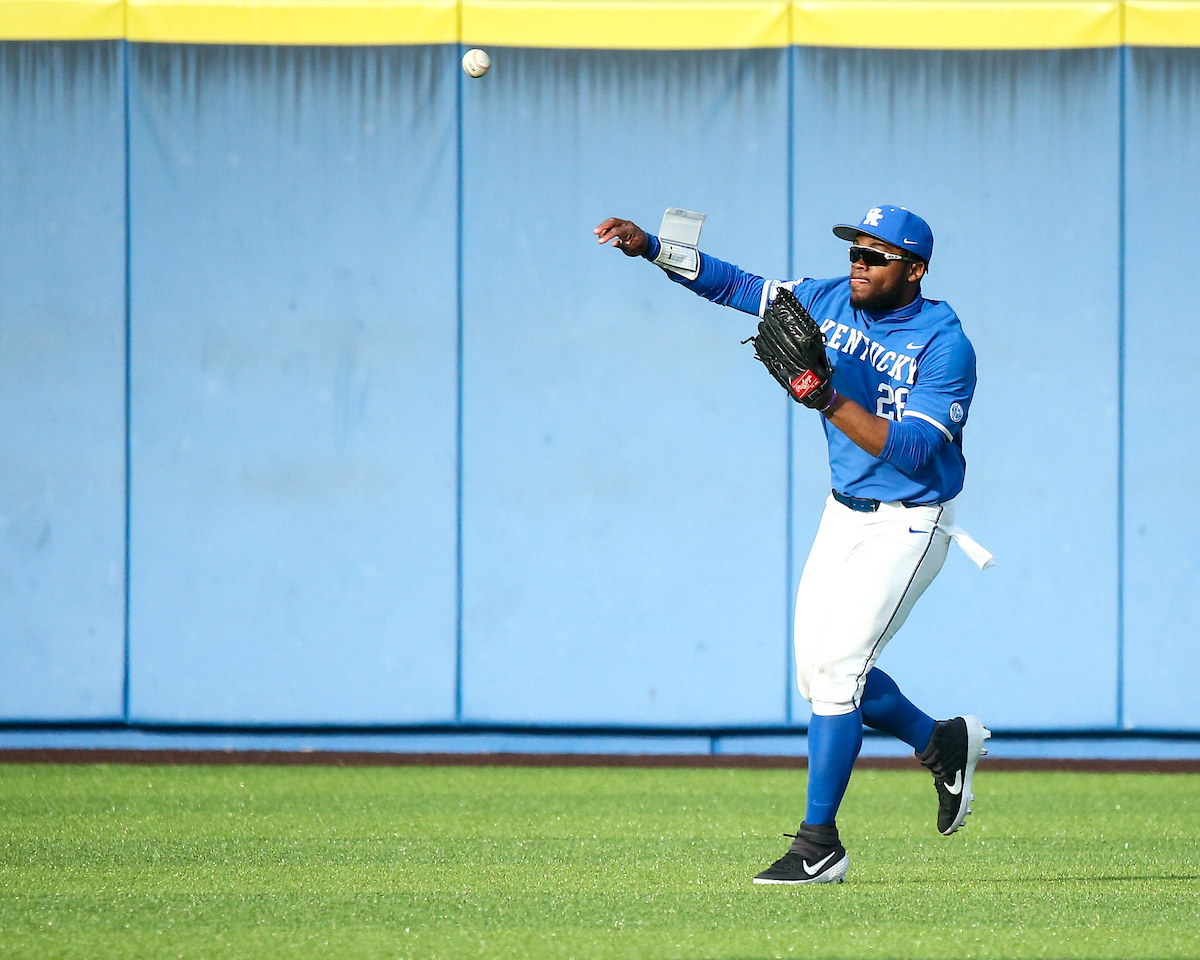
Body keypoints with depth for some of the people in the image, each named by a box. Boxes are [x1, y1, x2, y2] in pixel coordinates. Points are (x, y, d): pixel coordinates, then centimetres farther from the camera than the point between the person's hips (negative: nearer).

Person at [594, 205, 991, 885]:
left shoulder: (945, 345, -19)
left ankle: (820, 845, -9)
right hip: (845, 515, 8)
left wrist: (828, 397, -34)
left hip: (909, 524, -8)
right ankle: (943, 743, 31)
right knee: (818, 674, 9)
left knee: (835, 667, -14)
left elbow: (910, 451, -27)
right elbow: (733, 284, 2)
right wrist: (649, 246, -12)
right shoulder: (832, 302, 0)